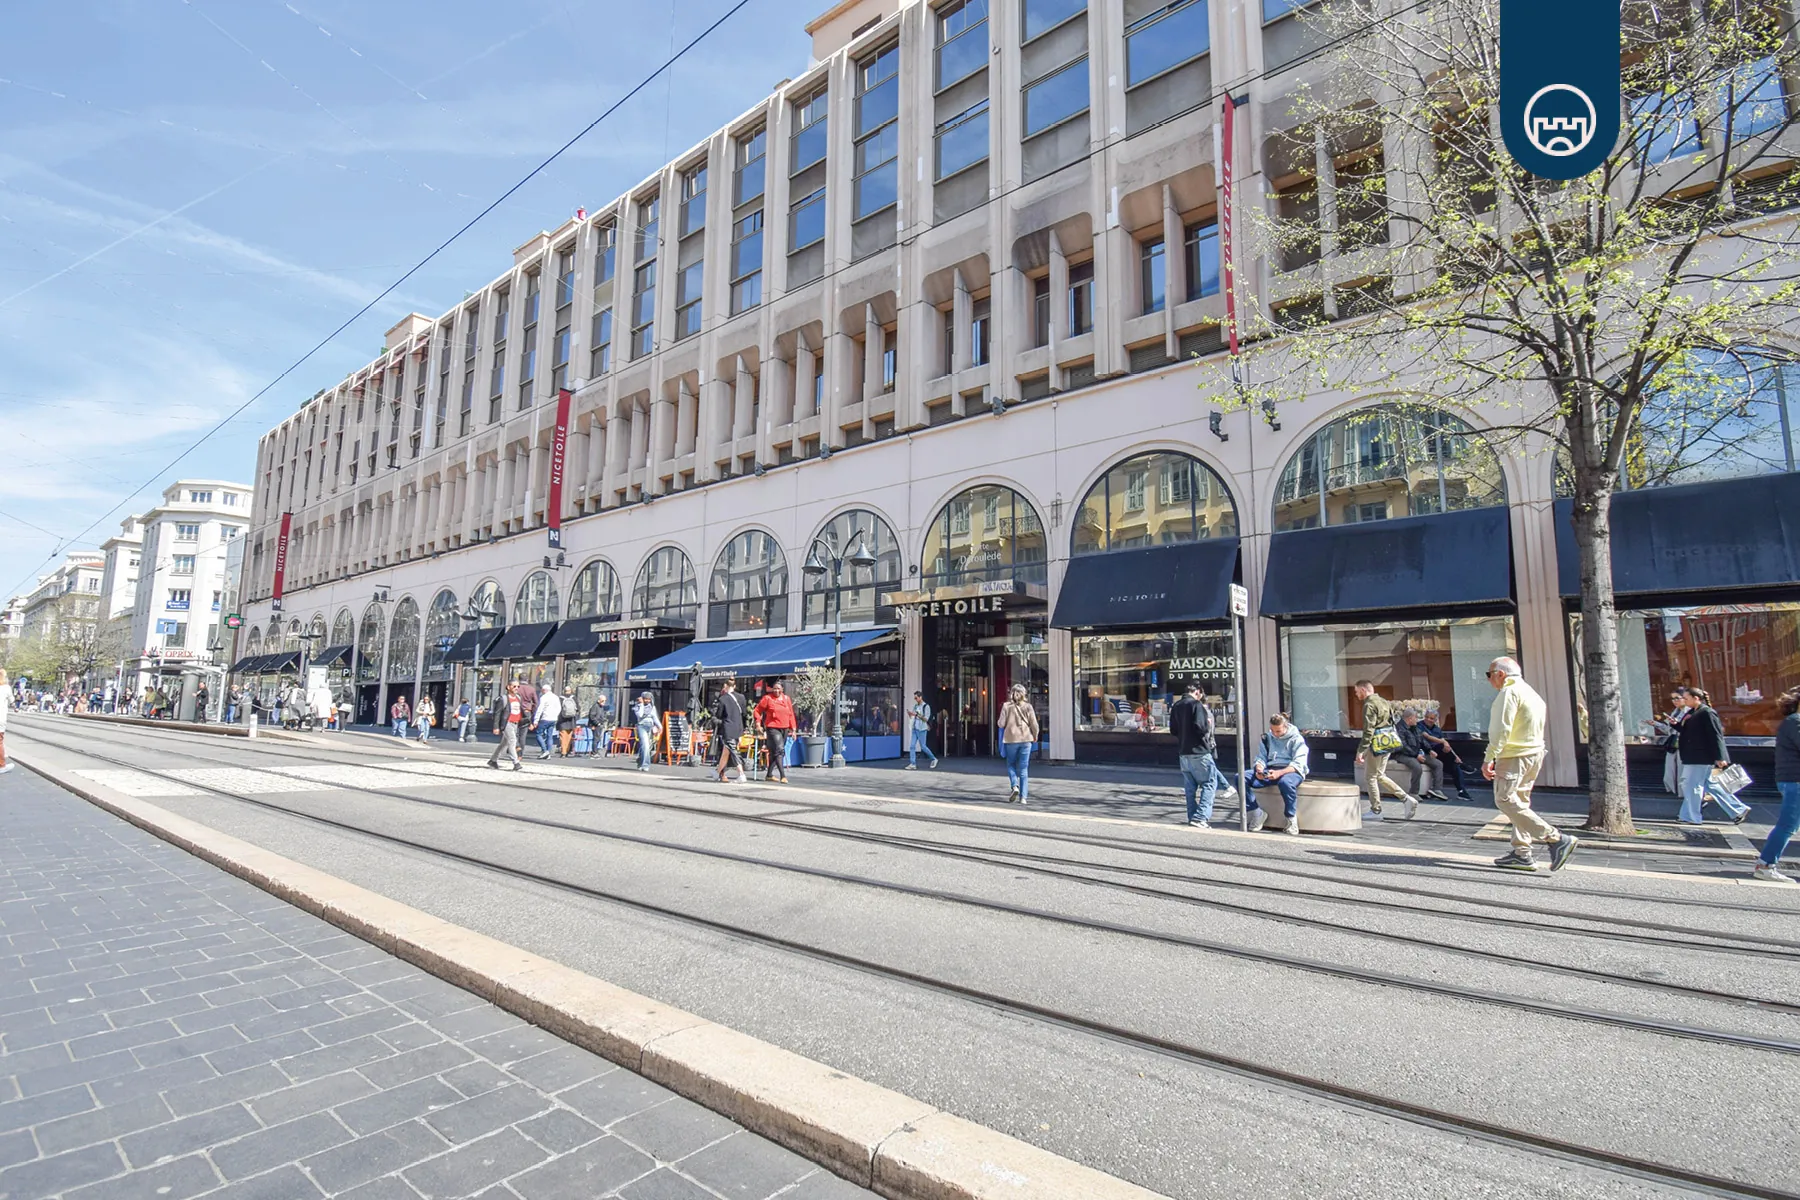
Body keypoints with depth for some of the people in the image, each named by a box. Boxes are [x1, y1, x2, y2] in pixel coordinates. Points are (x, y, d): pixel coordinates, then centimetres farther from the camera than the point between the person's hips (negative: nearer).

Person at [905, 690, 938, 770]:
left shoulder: (926, 706, -7)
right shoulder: (915, 706, 13)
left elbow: (926, 719, -14)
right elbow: (912, 716, 18)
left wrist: (916, 714, -22)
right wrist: (910, 713, -4)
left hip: (922, 729, -6)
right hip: (914, 729, 6)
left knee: (923, 746, 0)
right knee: (912, 746, -1)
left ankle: (934, 759, 19)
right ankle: (913, 764, 1)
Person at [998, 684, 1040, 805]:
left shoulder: (1006, 706, -4)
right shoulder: (1028, 706, -1)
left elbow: (1001, 724, -7)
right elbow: (1034, 724, -3)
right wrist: (1035, 737, 13)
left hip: (1011, 739, -1)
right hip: (1026, 739, 1)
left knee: (1011, 764, 18)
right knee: (1024, 769, 6)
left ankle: (1015, 786, -6)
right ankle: (1023, 797, 3)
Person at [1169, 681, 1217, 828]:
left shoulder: (1176, 706, 11)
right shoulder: (1196, 704, -11)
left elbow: (1173, 730, 15)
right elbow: (1201, 727, -20)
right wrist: (1208, 724, -1)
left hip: (1183, 752, 7)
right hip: (1198, 751, -7)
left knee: (1190, 786, 12)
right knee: (1209, 783, -2)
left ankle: (1193, 817, 14)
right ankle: (1201, 817, -11)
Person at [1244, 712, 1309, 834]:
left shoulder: (1296, 739, -1)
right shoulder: (1267, 738, 13)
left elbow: (1298, 764, -12)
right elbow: (1260, 759, 13)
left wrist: (1280, 773, -29)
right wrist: (1259, 769, -13)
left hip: (1291, 771, -5)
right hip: (1270, 770, 5)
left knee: (1285, 782, -43)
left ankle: (1292, 818, -19)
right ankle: (1257, 813, -10)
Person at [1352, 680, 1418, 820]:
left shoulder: (1369, 705, -16)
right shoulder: (1384, 702, 13)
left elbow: (1368, 730, -22)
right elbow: (1392, 724, 18)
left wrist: (1361, 751, -22)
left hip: (1376, 745, -9)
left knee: (1370, 777, 3)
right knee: (1380, 776, 19)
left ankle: (1376, 811, 9)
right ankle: (1407, 799, 12)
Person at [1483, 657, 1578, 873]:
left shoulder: (1509, 692, -11)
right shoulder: (1530, 692, 20)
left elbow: (1501, 729, -20)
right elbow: (1536, 729, 21)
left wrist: (1489, 758, -21)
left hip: (1515, 755, -10)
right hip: (1535, 753, 10)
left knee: (1505, 800, -10)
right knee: (1519, 802, 12)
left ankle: (1557, 839, -14)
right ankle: (1521, 853, 11)